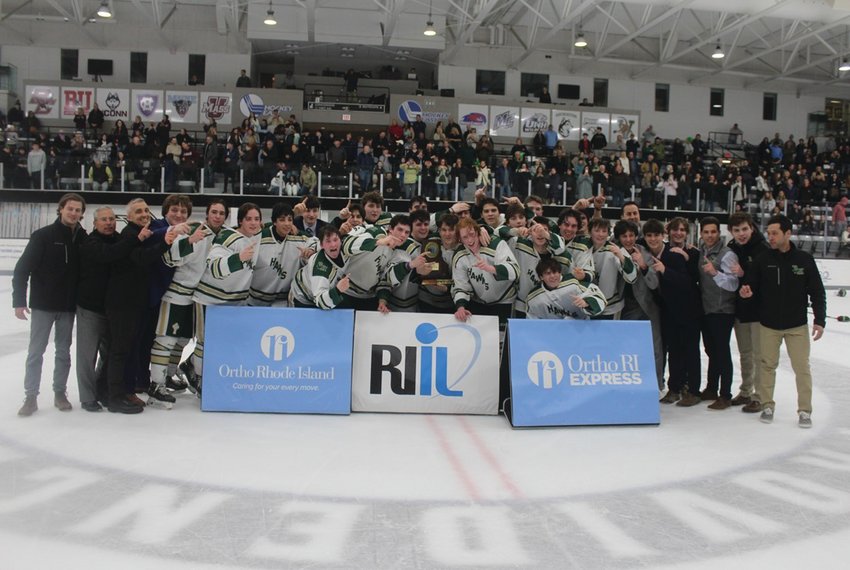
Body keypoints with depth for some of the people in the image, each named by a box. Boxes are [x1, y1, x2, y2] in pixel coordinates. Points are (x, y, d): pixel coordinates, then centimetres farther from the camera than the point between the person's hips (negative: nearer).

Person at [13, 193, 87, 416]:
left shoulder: (84, 239, 0)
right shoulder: (43, 236, -7)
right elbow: (22, 269, -7)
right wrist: (19, 300, -12)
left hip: (69, 306, 2)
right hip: (42, 304, -2)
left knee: (63, 351, 10)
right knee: (36, 351, 3)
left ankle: (59, 393, 22)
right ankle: (31, 397, 12)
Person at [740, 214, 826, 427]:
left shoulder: (804, 259, -5)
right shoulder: (762, 260, -2)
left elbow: (817, 292, -1)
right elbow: (752, 286, 3)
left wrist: (819, 320, -5)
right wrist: (748, 292, -21)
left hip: (797, 325, -1)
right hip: (768, 324, 1)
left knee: (802, 367, 2)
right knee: (767, 365, 8)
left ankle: (804, 410, 14)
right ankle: (767, 405, 21)